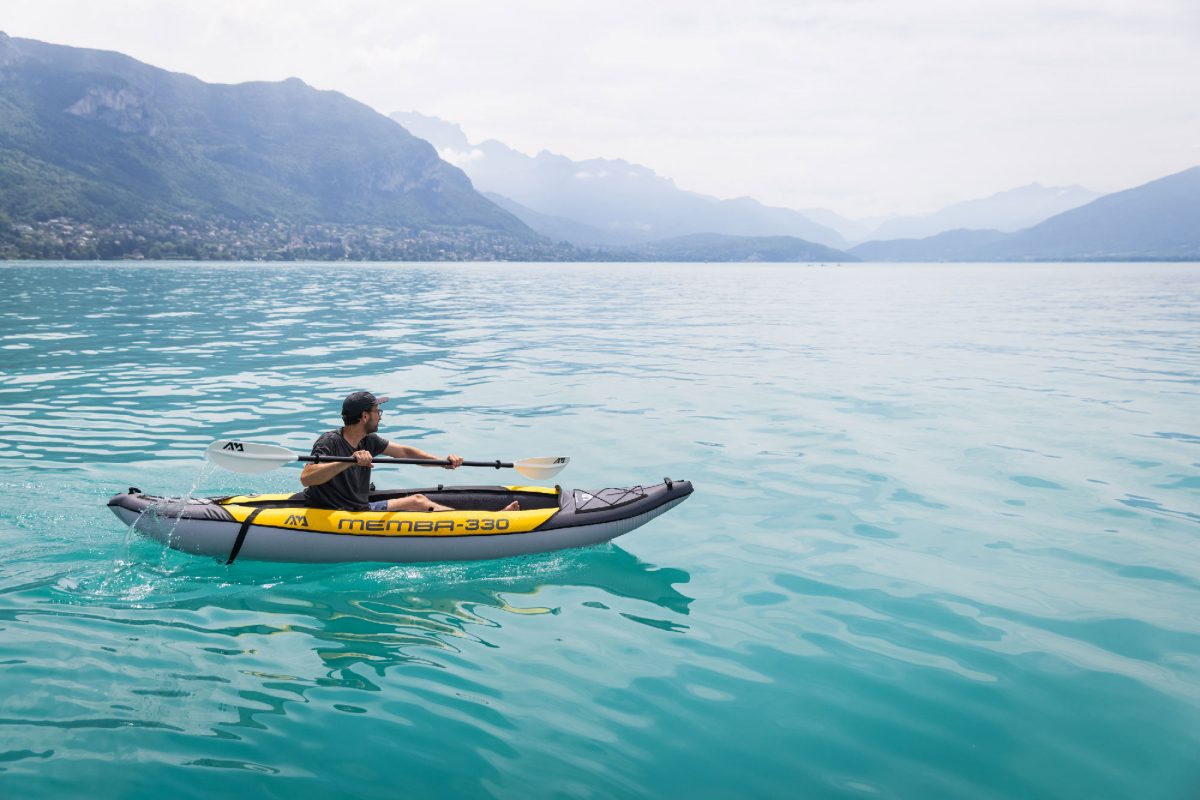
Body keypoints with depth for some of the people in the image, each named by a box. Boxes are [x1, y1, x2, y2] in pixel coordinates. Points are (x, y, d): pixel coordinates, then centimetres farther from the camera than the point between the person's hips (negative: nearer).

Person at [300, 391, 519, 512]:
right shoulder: (329, 442, -18)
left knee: (418, 501, 3)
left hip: (362, 508, 10)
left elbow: (404, 452, 14)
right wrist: (349, 461, -44)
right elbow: (306, 478, -33)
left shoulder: (368, 441, 8)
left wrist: (443, 462, 2)